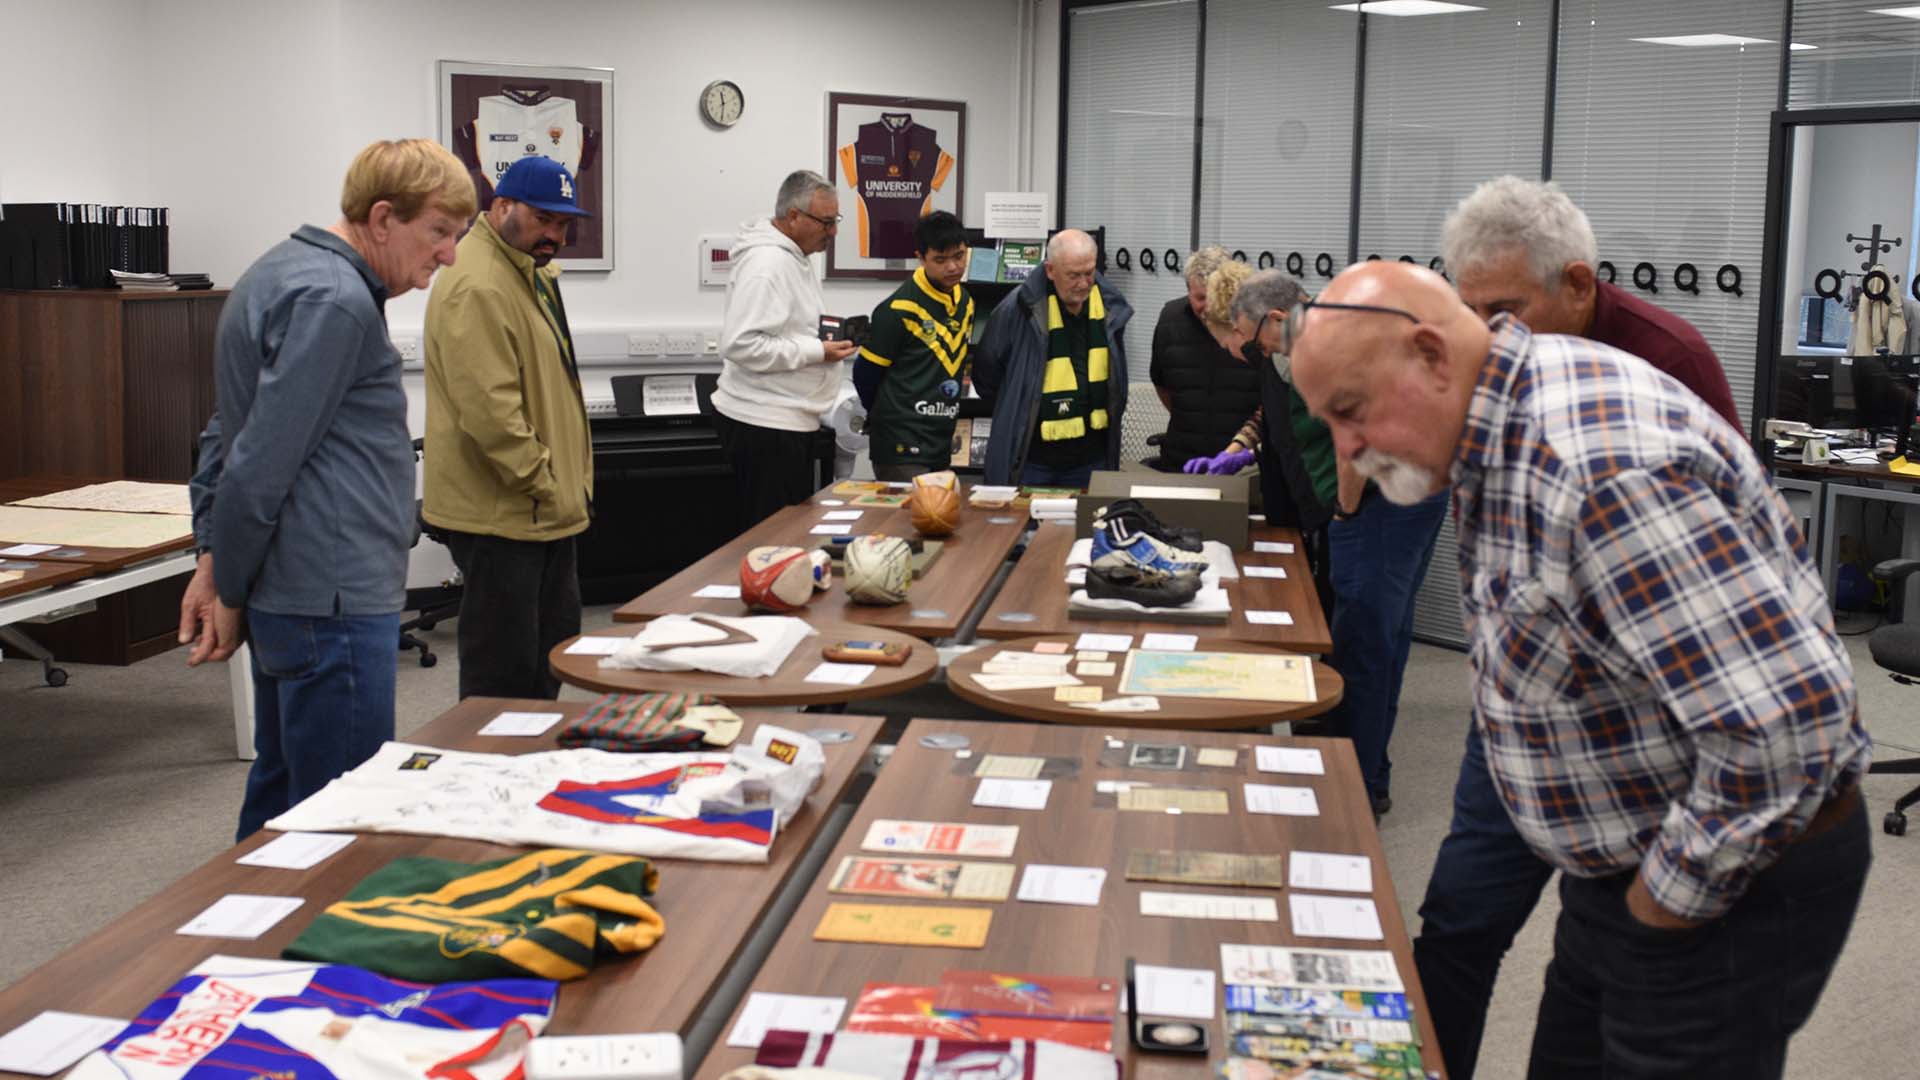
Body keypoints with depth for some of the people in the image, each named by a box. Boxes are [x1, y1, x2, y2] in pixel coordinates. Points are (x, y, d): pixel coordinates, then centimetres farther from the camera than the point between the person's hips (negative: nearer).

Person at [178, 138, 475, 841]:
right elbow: (264, 461, -19)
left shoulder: (285, 271, 16)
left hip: (291, 591, 10)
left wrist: (213, 558, 14)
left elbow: (227, 431, 20)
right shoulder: (335, 301, -16)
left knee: (281, 789, 19)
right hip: (331, 597, -10)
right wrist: (228, 595, -9)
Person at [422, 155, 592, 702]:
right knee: (503, 670, -3)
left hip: (546, 509, 11)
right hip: (498, 513, -11)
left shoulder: (531, 273, 16)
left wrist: (565, 487, 18)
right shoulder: (477, 287, -19)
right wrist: (545, 485, -18)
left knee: (554, 646, 19)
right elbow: (490, 412, -25)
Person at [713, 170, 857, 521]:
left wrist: (829, 336, 9)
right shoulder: (767, 263, -19)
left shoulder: (796, 257, 14)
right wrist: (817, 351, -20)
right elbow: (739, 344, -26)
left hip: (789, 422, 10)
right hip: (764, 426, -10)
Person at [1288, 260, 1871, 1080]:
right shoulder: (1499, 438, 1)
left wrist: (1670, 899, -20)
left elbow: (1788, 721, -33)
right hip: (1623, 865, 9)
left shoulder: (1599, 464, -30)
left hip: (1735, 884, -9)